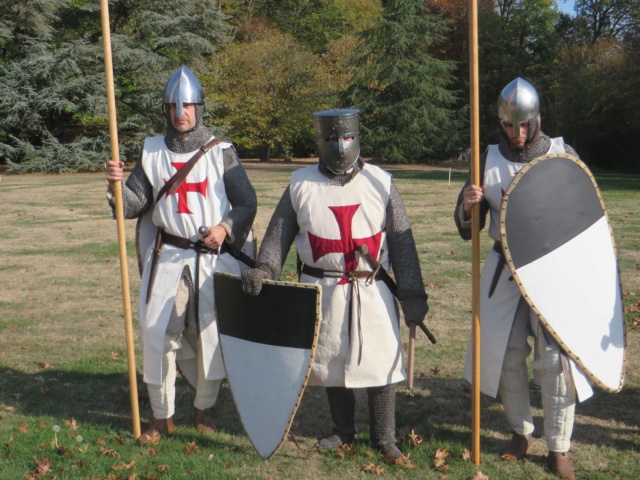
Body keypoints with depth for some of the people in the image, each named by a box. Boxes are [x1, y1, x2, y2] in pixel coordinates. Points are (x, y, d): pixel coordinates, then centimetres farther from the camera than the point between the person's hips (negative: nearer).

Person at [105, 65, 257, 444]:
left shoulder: (221, 153, 0)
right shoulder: (152, 152, 7)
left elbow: (247, 203, -1)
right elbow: (135, 205, 6)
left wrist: (225, 228, -19)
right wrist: (118, 185, -14)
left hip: (213, 256, -2)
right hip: (167, 255, 2)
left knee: (211, 333, 4)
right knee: (156, 331, 0)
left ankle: (205, 409, 26)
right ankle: (162, 417, 17)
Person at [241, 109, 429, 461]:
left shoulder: (380, 183, -1)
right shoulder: (301, 184, 0)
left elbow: (402, 243, 0)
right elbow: (280, 232, 4)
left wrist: (413, 294, -2)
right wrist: (263, 269, -11)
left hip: (372, 292, -1)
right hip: (321, 291, 1)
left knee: (381, 364, 3)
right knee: (331, 362, 13)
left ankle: (384, 438, 23)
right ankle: (343, 431, 34)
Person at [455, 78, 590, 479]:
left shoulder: (563, 155, 0)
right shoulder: (489, 160, 4)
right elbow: (468, 228, 5)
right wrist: (468, 206, -18)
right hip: (505, 269, 2)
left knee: (555, 358, -3)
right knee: (507, 354, 9)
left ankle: (559, 448, 14)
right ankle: (522, 432, 30)